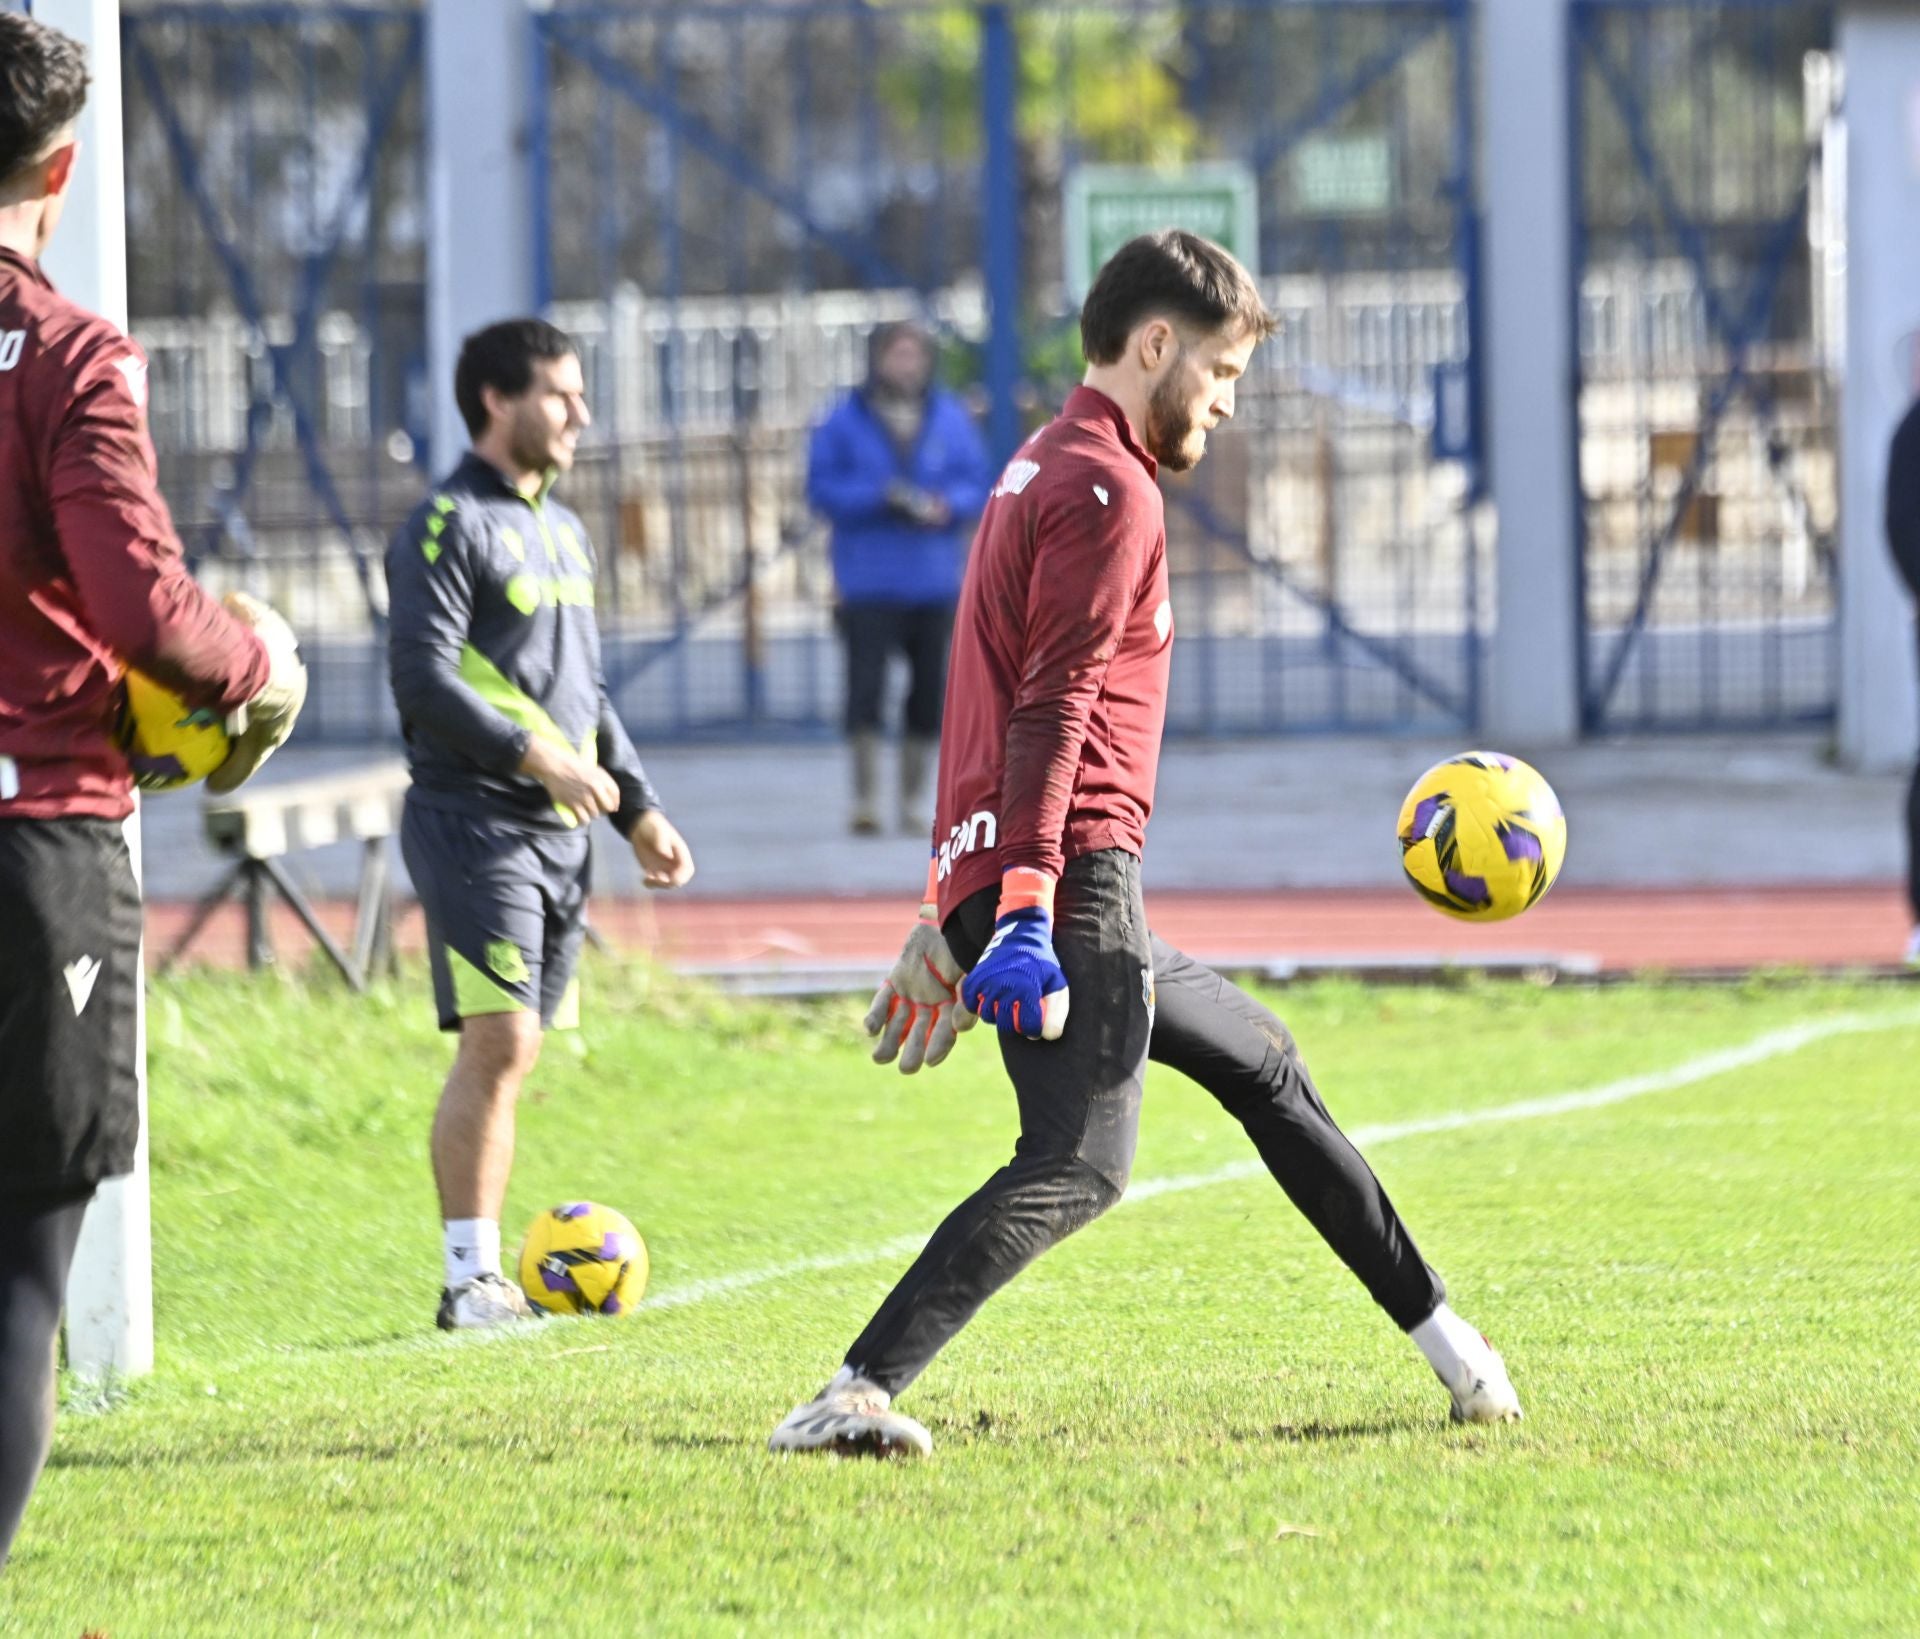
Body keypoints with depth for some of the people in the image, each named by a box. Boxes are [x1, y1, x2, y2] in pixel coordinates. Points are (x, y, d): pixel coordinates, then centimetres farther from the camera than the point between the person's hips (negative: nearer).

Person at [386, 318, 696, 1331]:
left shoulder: (563, 532, 20)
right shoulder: (449, 526, -8)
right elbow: (422, 678, -17)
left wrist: (638, 809, 20)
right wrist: (533, 757, -21)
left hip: (558, 831, 8)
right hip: (474, 822, -8)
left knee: (514, 1055, 8)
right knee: (499, 1043, -14)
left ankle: (486, 1270, 11)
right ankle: (470, 1278, -13)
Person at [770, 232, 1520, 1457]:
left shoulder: (1048, 472, 25)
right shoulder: (1109, 492, -7)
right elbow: (1053, 709, -18)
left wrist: (956, 917, 31)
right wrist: (1026, 903, -27)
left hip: (999, 884, 11)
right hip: (1076, 878, -11)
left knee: (1263, 1064, 24)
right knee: (1081, 1164, -22)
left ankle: (1440, 1333, 35)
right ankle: (859, 1393, -36)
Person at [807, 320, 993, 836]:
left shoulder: (950, 420, 8)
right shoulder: (846, 421, 0)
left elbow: (978, 483, 7)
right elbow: (822, 486, -4)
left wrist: (946, 506, -14)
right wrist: (880, 498, -18)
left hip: (934, 579, 3)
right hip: (869, 578, -3)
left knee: (929, 692, 5)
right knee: (866, 688, -12)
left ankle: (914, 799, 15)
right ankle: (865, 798, -8)